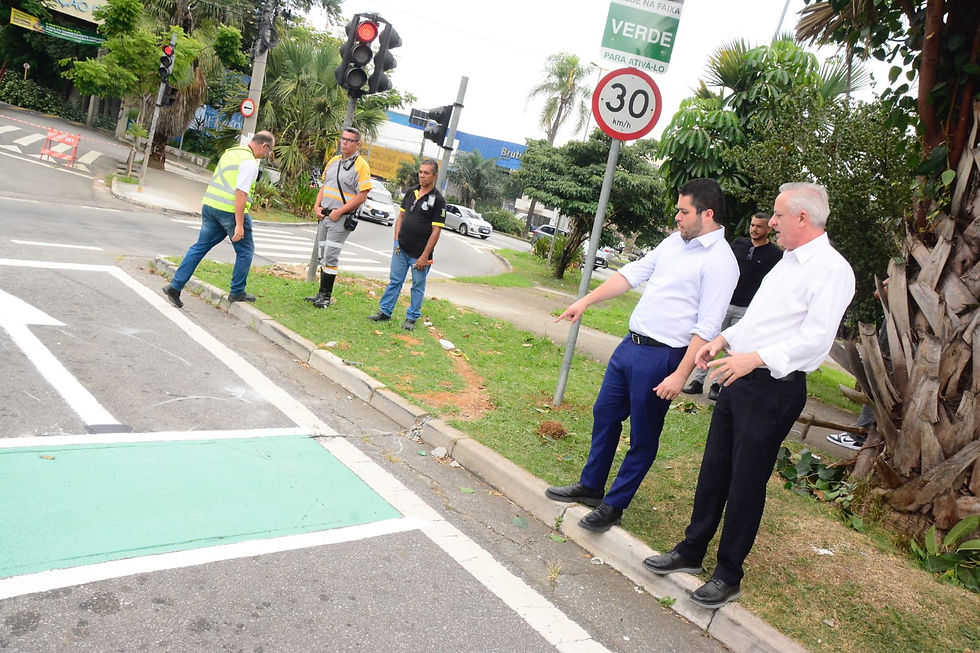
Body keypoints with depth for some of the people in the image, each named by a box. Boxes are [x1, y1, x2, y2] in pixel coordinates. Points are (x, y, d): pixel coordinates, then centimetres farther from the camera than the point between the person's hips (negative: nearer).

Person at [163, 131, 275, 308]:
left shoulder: (230, 152, 16)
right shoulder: (250, 162, -12)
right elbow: (240, 193, -20)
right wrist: (239, 225, -21)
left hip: (210, 205, 8)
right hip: (231, 210, -8)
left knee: (200, 246, 12)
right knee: (245, 251, 10)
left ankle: (175, 286, 10)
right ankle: (237, 292, 17)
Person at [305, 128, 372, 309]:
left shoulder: (361, 165, -10)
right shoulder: (333, 161, 13)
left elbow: (362, 196, -15)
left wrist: (338, 212, -16)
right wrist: (317, 206, 6)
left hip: (341, 219, -7)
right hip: (324, 216, 7)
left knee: (331, 256, -9)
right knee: (322, 255, 11)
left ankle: (325, 296, 0)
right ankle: (322, 293, 21)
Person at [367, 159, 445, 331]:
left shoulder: (438, 200, -11)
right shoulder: (411, 192, 7)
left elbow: (436, 231, -13)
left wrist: (424, 256, -15)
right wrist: (396, 239, 5)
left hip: (420, 253, -5)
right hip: (401, 249, 5)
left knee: (418, 286, 7)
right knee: (394, 281, 11)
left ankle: (411, 318, 18)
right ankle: (385, 312, 21)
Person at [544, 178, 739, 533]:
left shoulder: (719, 261, -15)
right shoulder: (675, 241, 8)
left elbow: (706, 327, -19)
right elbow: (633, 273, 13)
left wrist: (680, 375, -22)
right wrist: (586, 301, 10)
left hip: (661, 358, -8)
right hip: (631, 344, 8)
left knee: (643, 437, 7)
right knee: (604, 414, 18)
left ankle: (613, 505, 22)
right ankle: (590, 486, 35)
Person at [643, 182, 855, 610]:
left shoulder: (832, 270, -13)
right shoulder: (787, 262, 16)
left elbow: (815, 338, -22)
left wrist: (756, 358, -30)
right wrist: (724, 339, 11)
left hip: (774, 390, -9)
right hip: (738, 379, 9)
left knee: (747, 483, 2)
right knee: (714, 470, 15)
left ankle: (728, 575, 17)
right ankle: (691, 551, 29)